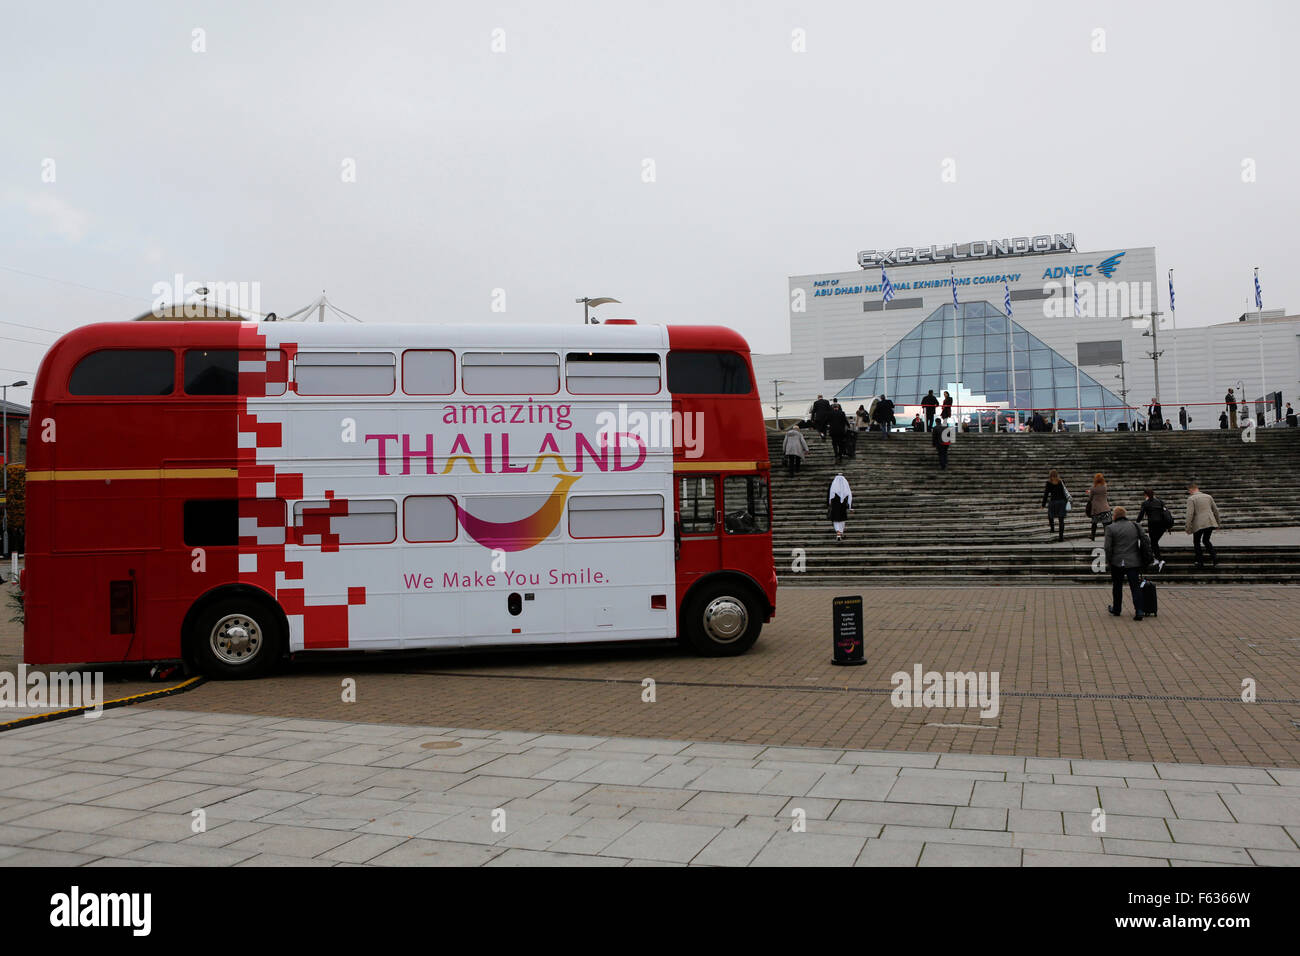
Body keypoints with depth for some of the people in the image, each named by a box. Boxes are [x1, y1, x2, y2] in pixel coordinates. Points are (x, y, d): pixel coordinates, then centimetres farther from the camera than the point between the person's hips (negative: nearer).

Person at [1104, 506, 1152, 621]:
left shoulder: (1111, 528, -7)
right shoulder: (1135, 526, 5)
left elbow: (1108, 547, -9)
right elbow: (1145, 541, 5)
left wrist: (1108, 561, 2)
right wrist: (1144, 557, 14)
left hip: (1117, 562, -2)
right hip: (1134, 562, 2)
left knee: (1117, 587, 13)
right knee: (1135, 587, 1)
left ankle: (1116, 609, 24)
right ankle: (1139, 611, -9)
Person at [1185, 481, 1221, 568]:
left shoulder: (1191, 499, -6)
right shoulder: (1208, 496, 12)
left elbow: (1190, 514, -14)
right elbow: (1216, 510, 17)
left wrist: (1188, 528, -10)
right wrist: (1217, 522, 28)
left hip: (1199, 524, -5)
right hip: (1210, 522, 5)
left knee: (1196, 542, 14)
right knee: (1206, 540, 23)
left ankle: (1200, 561, 10)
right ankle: (1214, 556, 5)